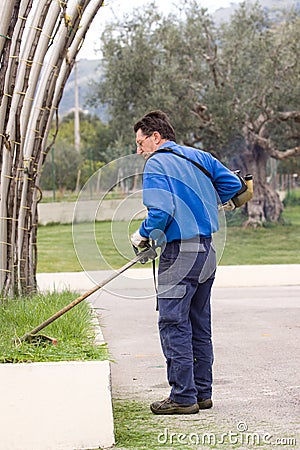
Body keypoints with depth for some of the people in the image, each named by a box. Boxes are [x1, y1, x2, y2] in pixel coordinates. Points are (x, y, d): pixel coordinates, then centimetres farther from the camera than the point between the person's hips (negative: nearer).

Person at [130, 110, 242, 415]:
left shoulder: (156, 164, -8)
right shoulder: (199, 157, 13)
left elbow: (161, 211, -19)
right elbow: (233, 184, 15)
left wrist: (142, 235, -2)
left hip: (180, 253, -8)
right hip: (207, 252, 8)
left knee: (173, 324, -3)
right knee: (199, 326, 14)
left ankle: (183, 397, -3)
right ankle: (202, 392, 19)